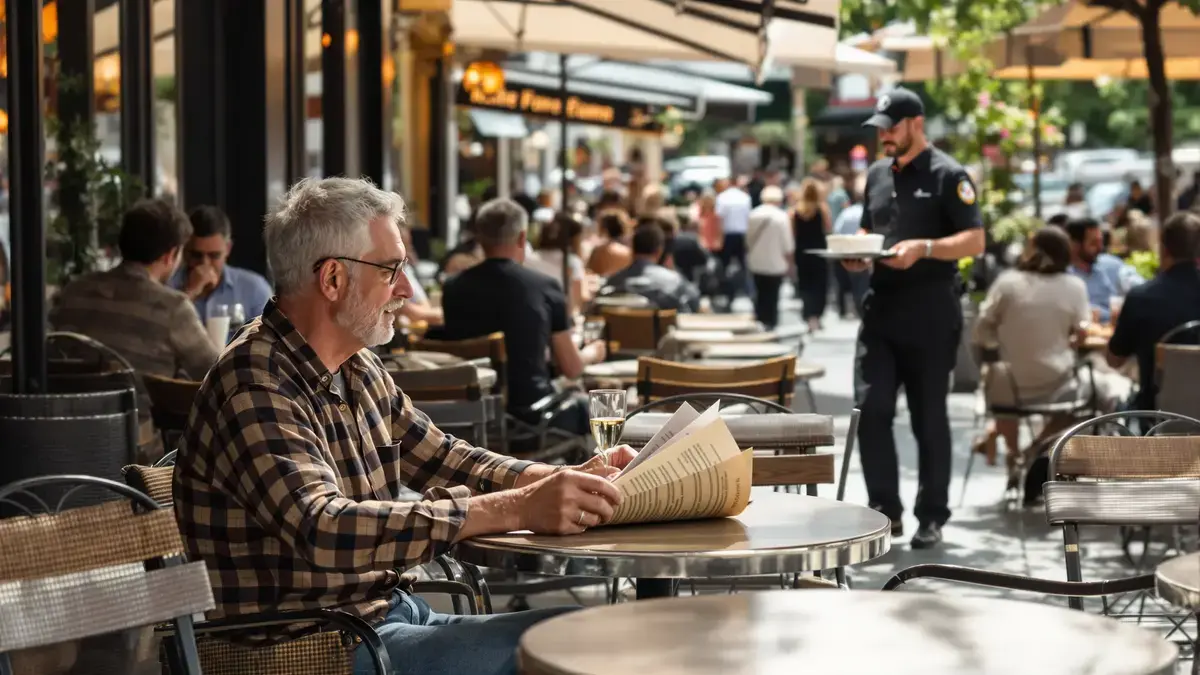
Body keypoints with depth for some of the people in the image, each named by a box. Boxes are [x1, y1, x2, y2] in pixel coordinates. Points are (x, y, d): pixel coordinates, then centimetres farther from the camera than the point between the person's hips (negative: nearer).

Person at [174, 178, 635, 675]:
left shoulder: (359, 369, 10)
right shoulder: (256, 386, -20)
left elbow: (437, 456, 21)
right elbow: (324, 531, -33)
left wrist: (566, 480, 4)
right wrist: (513, 509, -36)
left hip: (389, 612, 9)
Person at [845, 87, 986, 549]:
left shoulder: (947, 175, -5)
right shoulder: (877, 175, 15)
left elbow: (975, 241, -10)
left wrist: (923, 247, -24)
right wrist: (857, 253, 2)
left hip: (930, 315, -5)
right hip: (881, 308, 5)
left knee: (928, 417, 3)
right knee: (871, 408, -6)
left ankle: (931, 517, 14)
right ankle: (884, 509, 4)